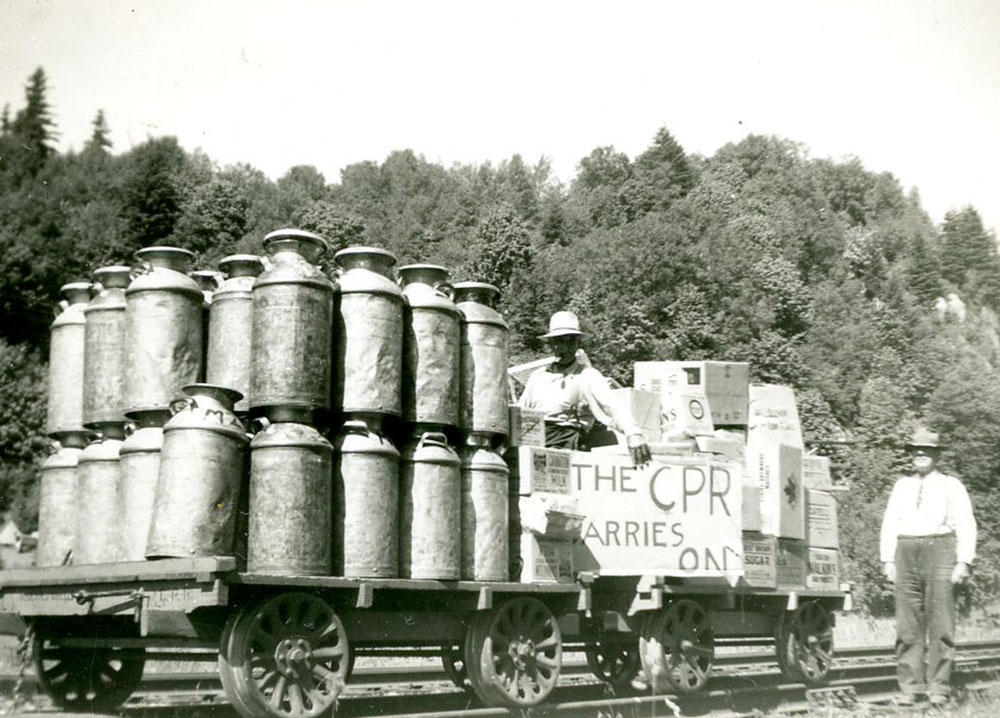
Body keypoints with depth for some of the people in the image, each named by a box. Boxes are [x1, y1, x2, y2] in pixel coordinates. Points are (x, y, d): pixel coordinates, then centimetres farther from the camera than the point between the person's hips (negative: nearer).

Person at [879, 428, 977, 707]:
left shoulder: (951, 486, 7)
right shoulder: (902, 485, 17)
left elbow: (966, 526, 1)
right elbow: (889, 524, 14)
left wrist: (963, 562, -8)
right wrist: (888, 561, 6)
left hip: (939, 551, -3)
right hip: (906, 553, 3)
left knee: (940, 622, -4)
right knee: (908, 624, 1)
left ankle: (938, 687, 1)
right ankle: (910, 687, 5)